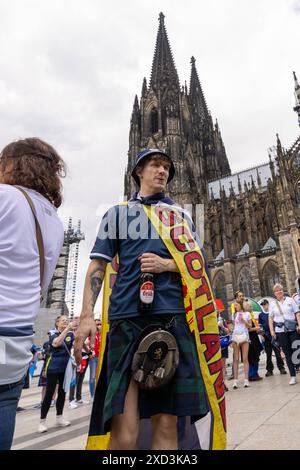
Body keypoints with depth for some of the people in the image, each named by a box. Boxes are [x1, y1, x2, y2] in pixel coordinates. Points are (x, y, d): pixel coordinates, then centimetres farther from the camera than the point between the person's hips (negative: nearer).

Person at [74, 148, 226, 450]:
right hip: (126, 316, -1)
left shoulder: (181, 216, 21)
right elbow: (98, 265, 7)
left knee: (167, 424, 5)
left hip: (173, 317, 2)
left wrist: (166, 264, -4)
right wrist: (87, 315, -5)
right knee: (124, 431, -5)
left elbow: (197, 265, 16)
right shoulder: (118, 213, 15)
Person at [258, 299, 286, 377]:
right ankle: (269, 370, 13)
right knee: (268, 354, 6)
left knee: (277, 352, 0)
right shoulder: (261, 315, 10)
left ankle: (281, 367, 11)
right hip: (266, 336, 2)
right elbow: (260, 326, 12)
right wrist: (262, 335, 3)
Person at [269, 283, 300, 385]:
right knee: (287, 353, 3)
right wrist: (272, 330, -1)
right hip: (280, 331, 1)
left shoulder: (290, 300, 7)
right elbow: (270, 318, 7)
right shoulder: (272, 304, 8)